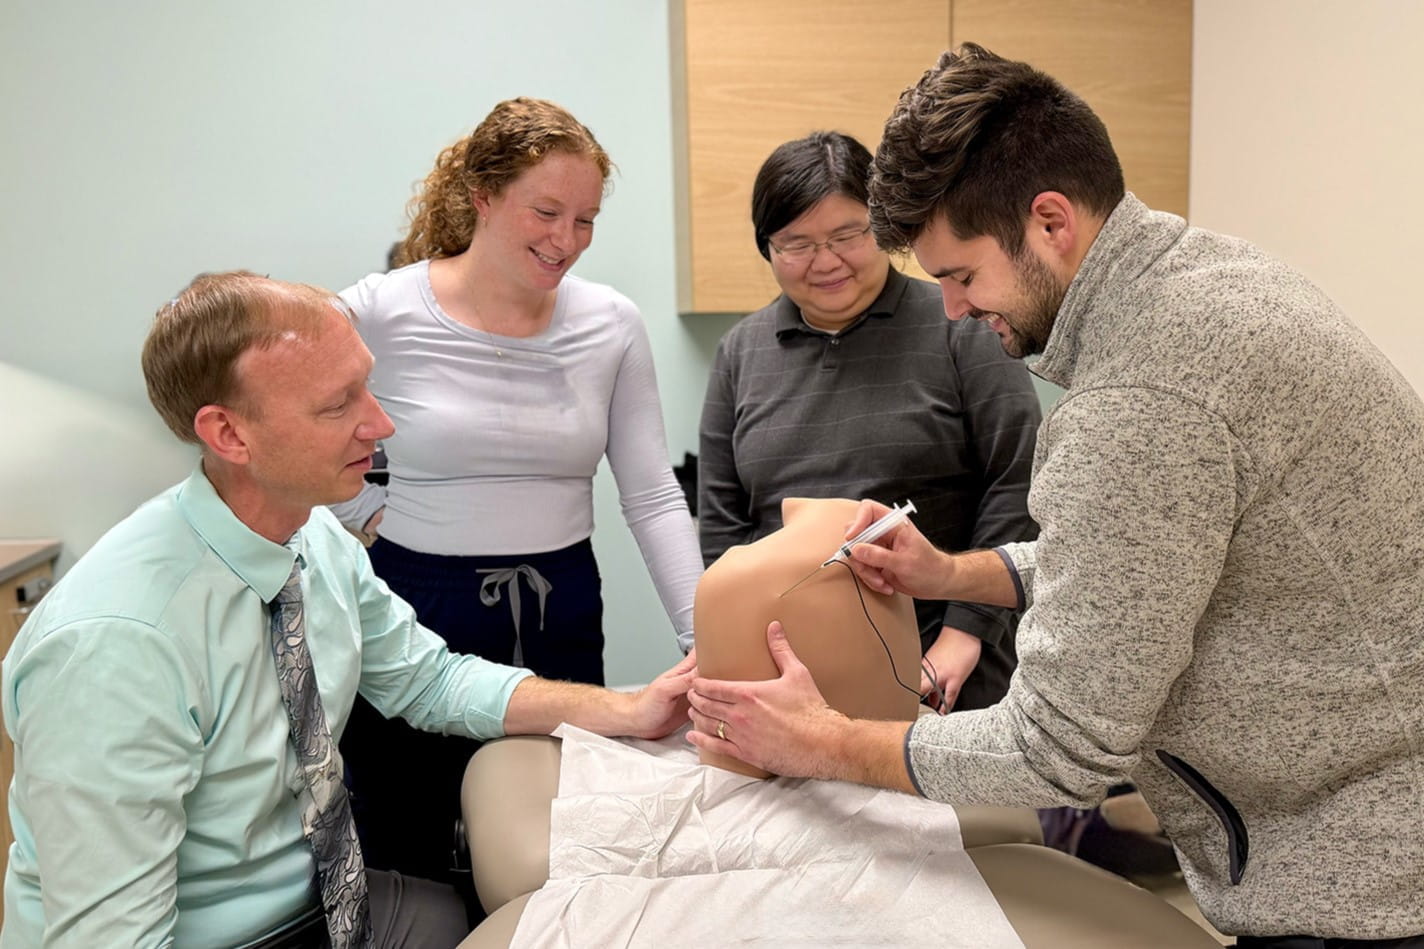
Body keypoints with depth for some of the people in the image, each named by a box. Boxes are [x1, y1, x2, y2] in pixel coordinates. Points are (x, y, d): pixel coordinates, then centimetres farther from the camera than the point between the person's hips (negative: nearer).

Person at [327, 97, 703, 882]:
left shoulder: (612, 325, -2)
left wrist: (703, 638, -12)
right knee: (406, 871, 15)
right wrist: (368, 518, -4)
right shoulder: (380, 313, -9)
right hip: (415, 616, -2)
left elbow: (654, 498, -4)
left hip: (561, 619, 2)